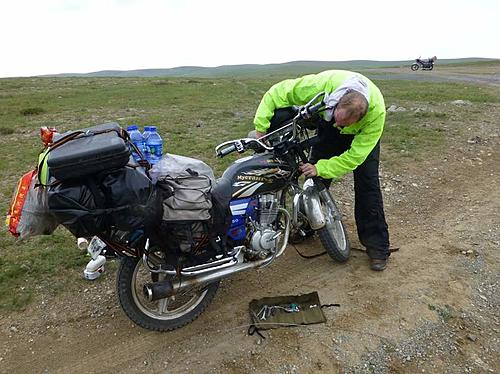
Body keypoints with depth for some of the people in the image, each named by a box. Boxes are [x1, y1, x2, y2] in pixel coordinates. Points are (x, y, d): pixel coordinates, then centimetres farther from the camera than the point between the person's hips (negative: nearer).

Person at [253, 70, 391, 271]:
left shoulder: (376, 112, -41)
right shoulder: (322, 84, -39)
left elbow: (355, 155, -35)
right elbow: (276, 93, -29)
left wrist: (320, 168, -40)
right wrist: (261, 127, -34)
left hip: (362, 132, -2)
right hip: (327, 127, 2)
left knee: (367, 182, -11)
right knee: (315, 176, -1)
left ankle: (377, 246, 0)